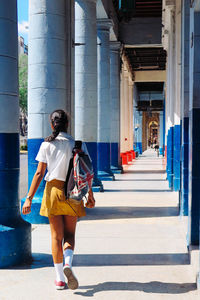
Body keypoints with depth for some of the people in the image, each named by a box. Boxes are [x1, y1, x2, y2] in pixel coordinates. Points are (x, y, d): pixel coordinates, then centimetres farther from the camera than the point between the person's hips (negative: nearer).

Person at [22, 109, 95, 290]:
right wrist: (90, 195, 8)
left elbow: (39, 173, -7)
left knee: (57, 236, 8)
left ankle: (59, 278, 9)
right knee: (70, 234, 14)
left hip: (53, 190, 0)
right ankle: (68, 263, -14)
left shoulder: (46, 145, -3)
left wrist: (29, 198, -4)